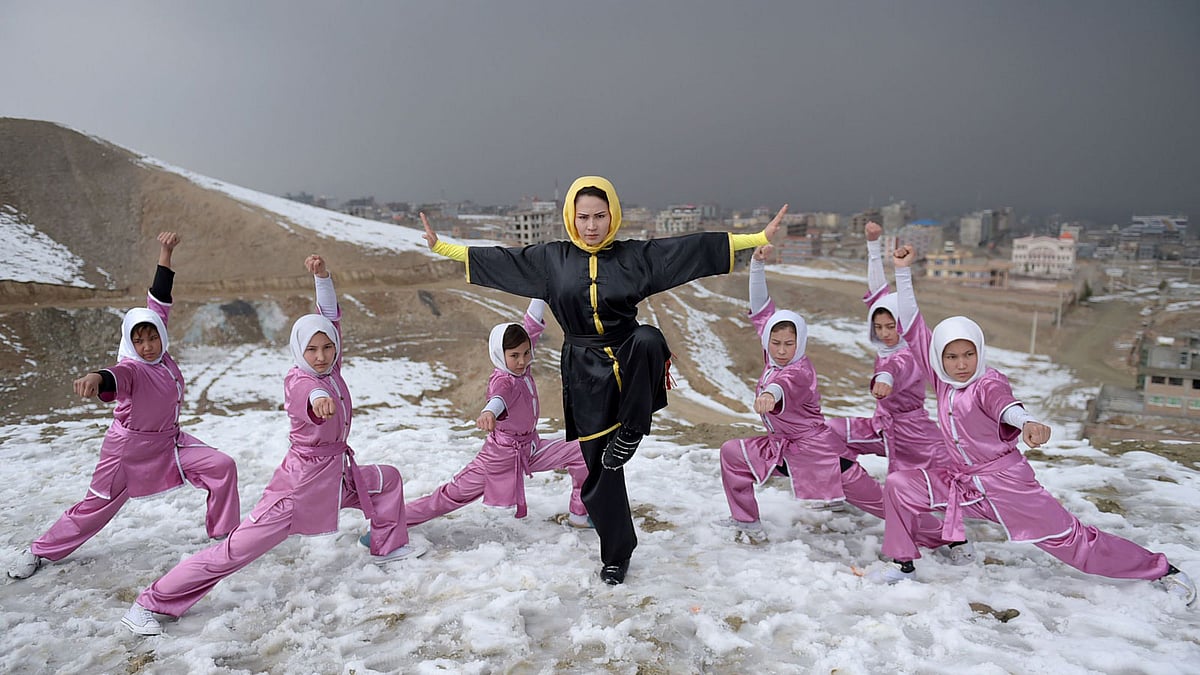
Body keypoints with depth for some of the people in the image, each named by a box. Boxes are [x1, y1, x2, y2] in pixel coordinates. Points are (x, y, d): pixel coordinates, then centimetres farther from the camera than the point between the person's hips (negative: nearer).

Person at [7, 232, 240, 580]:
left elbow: (160, 300, -6)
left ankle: (224, 530, 9)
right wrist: (95, 378, -74)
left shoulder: (161, 355, -7)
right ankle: (39, 552, 30)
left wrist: (166, 253, -8)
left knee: (223, 466, -7)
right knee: (97, 505, 7)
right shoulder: (131, 368, -22)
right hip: (130, 448, -5)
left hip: (169, 441, 6)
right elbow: (115, 378, -49)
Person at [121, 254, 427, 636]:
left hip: (337, 474, 9)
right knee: (237, 549, -8)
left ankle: (389, 548, 38)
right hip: (302, 481, -8)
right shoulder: (298, 382, -21)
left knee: (388, 478, 21)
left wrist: (322, 276, -7)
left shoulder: (329, 368, -1)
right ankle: (149, 605, 1)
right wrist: (319, 400, -72)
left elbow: (331, 317, 5)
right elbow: (311, 394, -49)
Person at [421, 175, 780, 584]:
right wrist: (441, 247, 10)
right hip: (585, 372, 1)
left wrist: (760, 237, -9)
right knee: (599, 467, 4)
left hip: (630, 355, -1)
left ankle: (632, 431, -17)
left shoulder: (636, 255, -1)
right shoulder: (551, 259, 3)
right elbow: (499, 259, 9)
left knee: (649, 340, -39)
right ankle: (616, 553, 24)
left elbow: (696, 248, -5)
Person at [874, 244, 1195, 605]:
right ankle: (902, 564, 4)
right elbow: (913, 326, -5)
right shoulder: (942, 379, -5)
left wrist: (1028, 422, -67)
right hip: (961, 483, 5)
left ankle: (1162, 569, 24)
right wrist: (903, 271, -11)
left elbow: (1004, 405, -44)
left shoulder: (988, 383, -18)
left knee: (1071, 540, 1)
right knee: (898, 484, -9)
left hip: (1005, 481, -5)